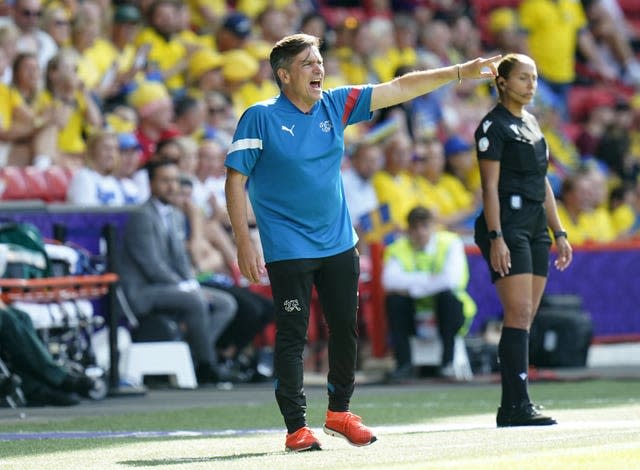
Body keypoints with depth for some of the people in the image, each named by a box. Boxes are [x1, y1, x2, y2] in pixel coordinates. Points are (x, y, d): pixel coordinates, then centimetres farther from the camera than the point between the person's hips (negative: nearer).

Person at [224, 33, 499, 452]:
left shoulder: (336, 105, 4)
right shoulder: (260, 118, -10)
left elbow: (400, 88, 4)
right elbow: (235, 181, -9)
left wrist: (460, 72, -1)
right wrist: (244, 243, -16)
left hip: (339, 244, 5)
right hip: (288, 250, -5)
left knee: (346, 329, 10)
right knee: (293, 335, -4)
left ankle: (340, 412, 25)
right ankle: (297, 428, 1)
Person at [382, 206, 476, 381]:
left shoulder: (450, 243, -4)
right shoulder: (399, 248, 0)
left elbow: (451, 279, -22)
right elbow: (389, 280, -20)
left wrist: (412, 288, -18)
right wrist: (428, 279, -25)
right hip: (414, 314, 2)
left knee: (448, 295, -33)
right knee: (394, 299, -26)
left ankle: (448, 361, -25)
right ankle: (404, 363, -21)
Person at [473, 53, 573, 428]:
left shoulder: (531, 123, 18)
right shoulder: (494, 125, -6)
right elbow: (490, 186, -11)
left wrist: (559, 232, 18)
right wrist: (496, 237, -18)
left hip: (535, 227, 8)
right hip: (508, 227, -8)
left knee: (525, 319, 5)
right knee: (519, 313, -15)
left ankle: (511, 409, 7)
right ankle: (518, 405, -17)